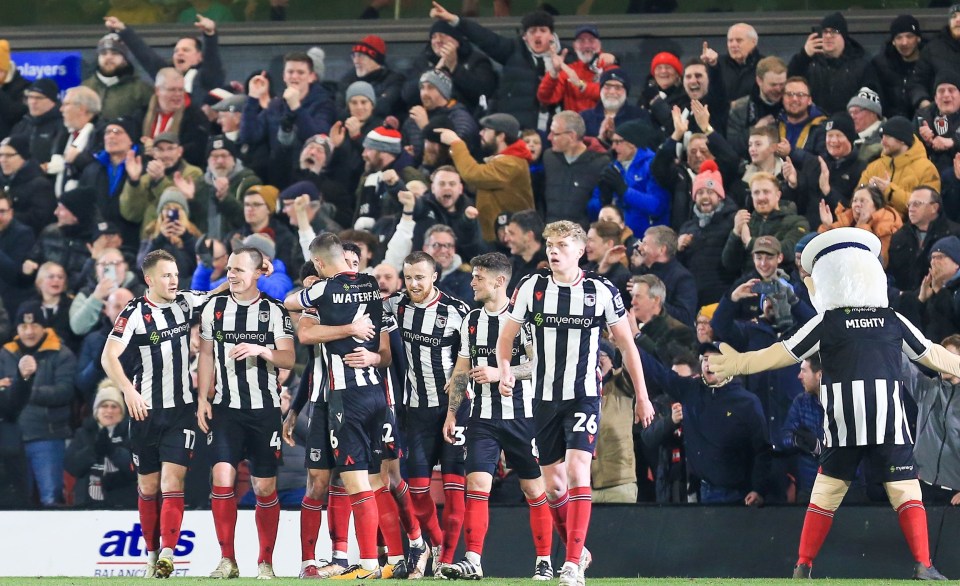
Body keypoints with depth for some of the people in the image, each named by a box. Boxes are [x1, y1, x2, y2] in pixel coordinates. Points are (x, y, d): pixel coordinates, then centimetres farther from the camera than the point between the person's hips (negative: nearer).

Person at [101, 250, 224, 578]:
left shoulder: (186, 303, 4)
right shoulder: (135, 313, -8)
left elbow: (218, 297, 21)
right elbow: (109, 357, -15)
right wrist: (128, 390, -28)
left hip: (182, 409, 1)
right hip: (146, 410, -1)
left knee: (172, 477, -12)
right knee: (148, 484, 7)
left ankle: (168, 554, -22)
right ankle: (151, 553, 22)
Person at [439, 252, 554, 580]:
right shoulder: (471, 321, 11)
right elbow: (461, 371, 17)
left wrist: (500, 373, -18)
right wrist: (451, 413, 13)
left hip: (522, 417, -4)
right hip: (483, 418, 4)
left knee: (534, 488, 2)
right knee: (477, 484, -9)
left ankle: (544, 561, 12)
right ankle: (473, 561, -13)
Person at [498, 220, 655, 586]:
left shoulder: (602, 292, -4)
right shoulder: (532, 288, 0)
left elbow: (627, 346, 6)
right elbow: (506, 336, 8)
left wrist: (642, 396, 7)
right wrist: (505, 371, -11)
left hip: (585, 396, -3)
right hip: (545, 398, 3)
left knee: (577, 470, -20)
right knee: (553, 484, 6)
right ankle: (577, 551, 31)